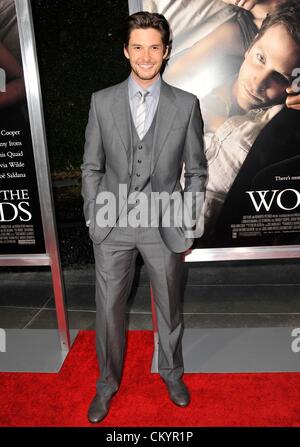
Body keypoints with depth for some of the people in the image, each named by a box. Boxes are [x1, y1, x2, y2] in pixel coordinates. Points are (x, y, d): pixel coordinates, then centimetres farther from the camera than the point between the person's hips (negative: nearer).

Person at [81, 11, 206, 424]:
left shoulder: (186, 105, -1)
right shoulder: (102, 101, 1)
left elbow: (196, 171, 3)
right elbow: (91, 167, 5)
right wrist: (93, 218, 1)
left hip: (165, 225, 0)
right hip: (112, 225, 1)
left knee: (169, 307, 16)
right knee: (109, 309, 11)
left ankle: (171, 371, 44)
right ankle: (107, 382, 36)